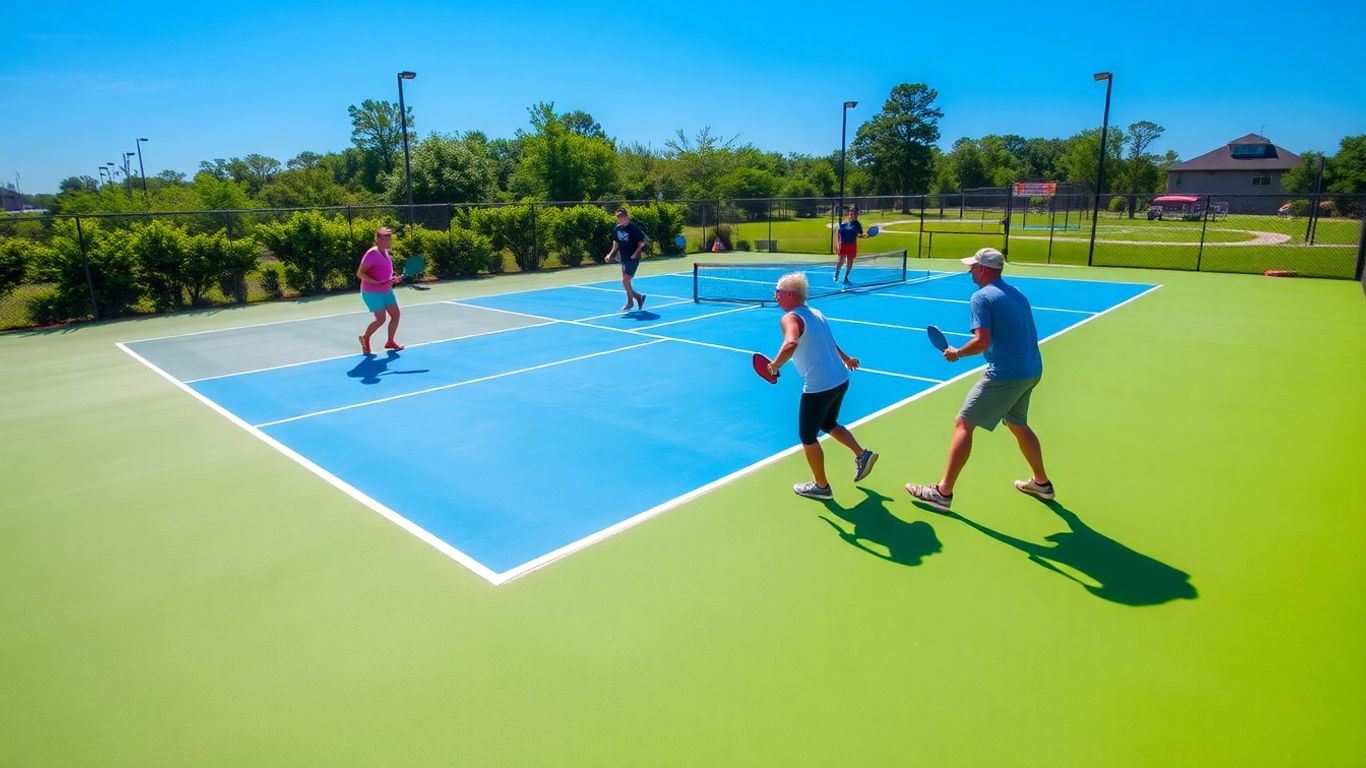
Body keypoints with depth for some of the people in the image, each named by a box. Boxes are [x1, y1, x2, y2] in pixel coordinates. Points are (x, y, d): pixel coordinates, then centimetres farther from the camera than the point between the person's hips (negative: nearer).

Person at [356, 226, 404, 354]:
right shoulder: (372, 253, -18)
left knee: (396, 315, 7)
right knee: (381, 319, -8)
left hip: (386, 291, 9)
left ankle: (390, 342, 23)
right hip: (372, 292, -9)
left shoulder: (386, 252, 8)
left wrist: (393, 278, 4)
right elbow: (360, 273, -19)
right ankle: (365, 338, 18)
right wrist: (376, 283, -28)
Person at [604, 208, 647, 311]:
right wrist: (610, 254, 3)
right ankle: (639, 297, 27)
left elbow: (642, 242, -9)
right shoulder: (617, 228, 4)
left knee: (625, 280, -12)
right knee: (625, 281, 8)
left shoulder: (633, 228, -14)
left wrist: (636, 253, -19)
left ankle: (630, 302, 6)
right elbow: (616, 243, 15)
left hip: (633, 259, -7)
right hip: (624, 259, 7)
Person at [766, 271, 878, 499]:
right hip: (841, 380, 9)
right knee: (828, 424, 31)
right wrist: (845, 358, 43)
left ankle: (821, 486, 22)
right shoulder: (815, 313, 11)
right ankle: (862, 454, 22)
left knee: (807, 437, 11)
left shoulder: (790, 318, -15)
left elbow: (790, 344, -37)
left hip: (818, 387, -9)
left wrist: (774, 365, -21)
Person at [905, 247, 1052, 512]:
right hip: (1032, 371, 9)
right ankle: (1041, 482, 42)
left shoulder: (981, 297, -11)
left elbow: (982, 342, -21)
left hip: (1005, 374, -9)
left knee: (963, 425, -3)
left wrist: (957, 353, -5)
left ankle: (943, 493, -4)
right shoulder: (1017, 294, 15)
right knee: (1018, 425, 28)